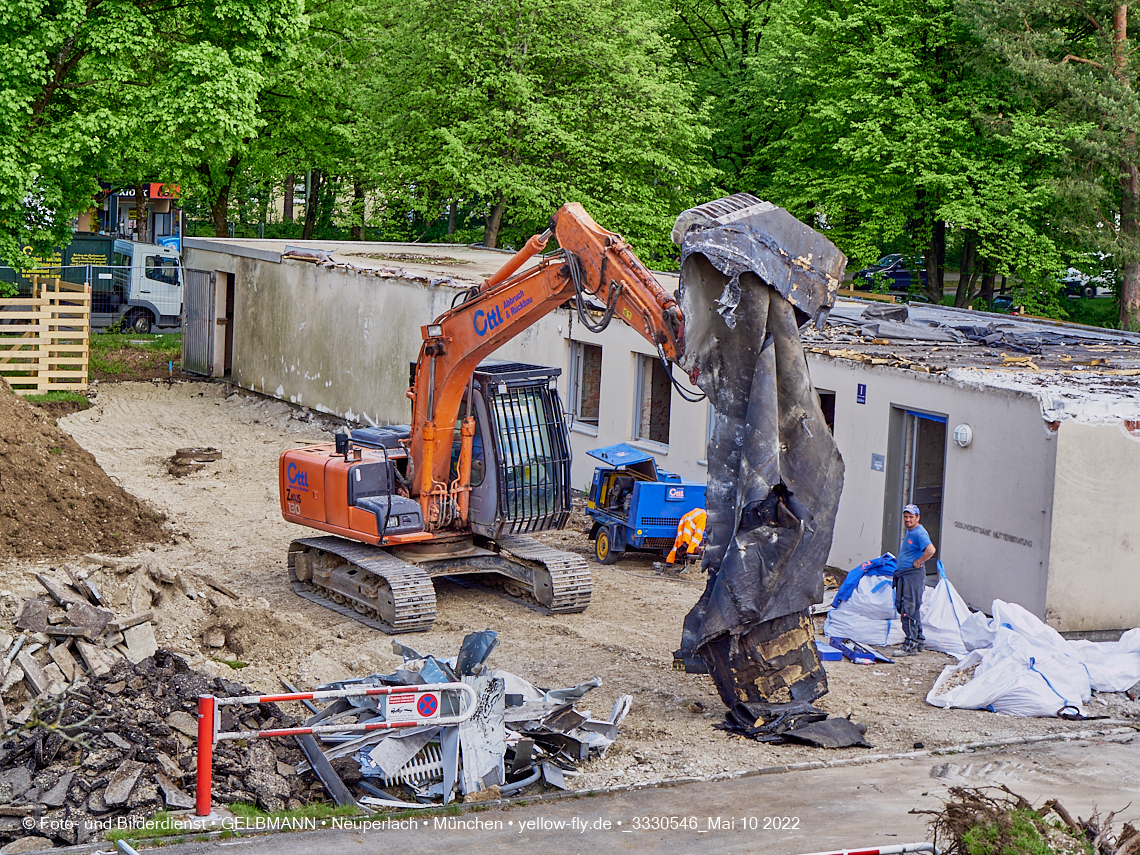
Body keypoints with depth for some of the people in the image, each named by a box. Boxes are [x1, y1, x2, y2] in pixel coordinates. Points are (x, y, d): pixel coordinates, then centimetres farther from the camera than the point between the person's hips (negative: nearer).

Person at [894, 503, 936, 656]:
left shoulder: (920, 533, -15)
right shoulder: (909, 532, 16)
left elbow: (931, 550, -31)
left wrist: (918, 562, -19)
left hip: (913, 574, -11)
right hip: (903, 574, 11)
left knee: (909, 610, -10)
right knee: (902, 608, 14)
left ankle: (911, 645, -6)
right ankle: (919, 642, 22)